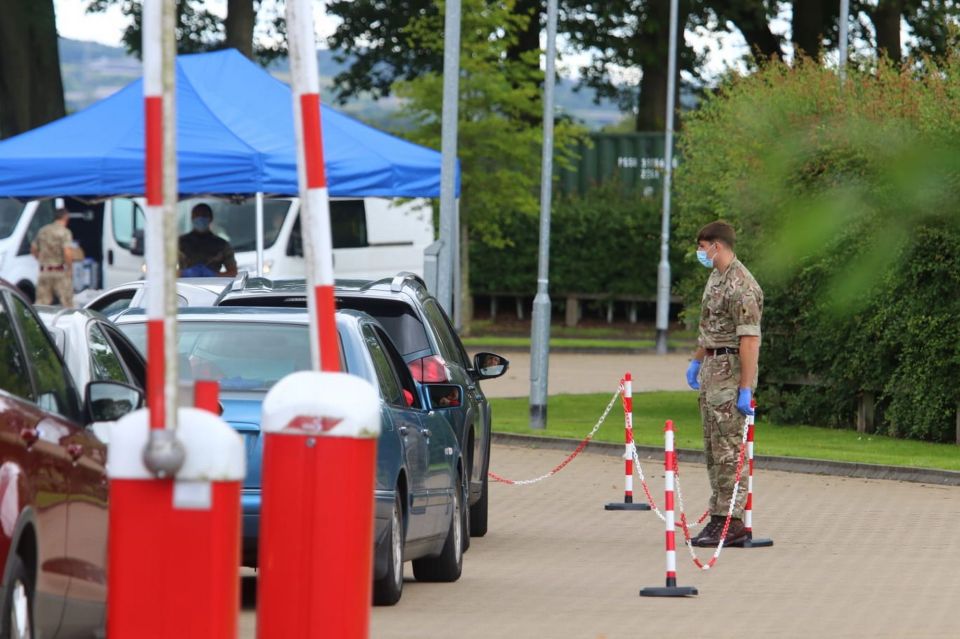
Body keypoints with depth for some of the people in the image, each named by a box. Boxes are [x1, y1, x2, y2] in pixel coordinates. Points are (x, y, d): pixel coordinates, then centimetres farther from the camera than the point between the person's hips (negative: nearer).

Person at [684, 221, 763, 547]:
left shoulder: (740, 286, -19)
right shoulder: (716, 277, 13)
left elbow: (750, 340, -23)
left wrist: (746, 389, -25)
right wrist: (697, 361, 31)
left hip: (730, 372, -10)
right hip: (711, 370, 10)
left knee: (728, 449, -8)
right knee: (713, 448, 11)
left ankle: (732, 521, -7)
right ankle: (719, 516, 16)